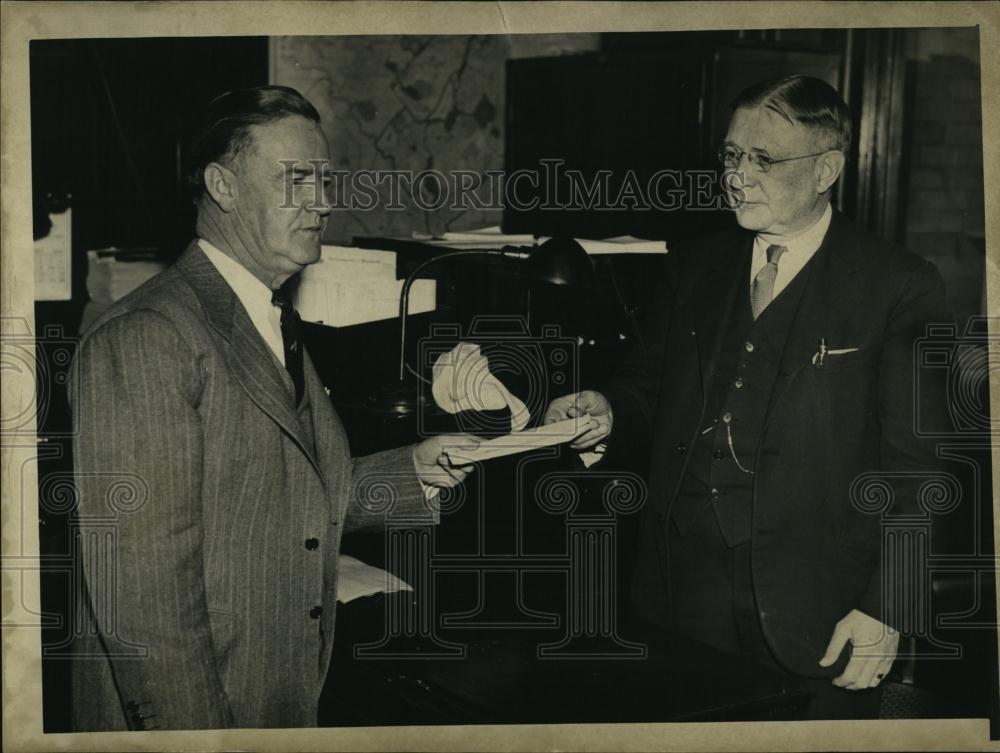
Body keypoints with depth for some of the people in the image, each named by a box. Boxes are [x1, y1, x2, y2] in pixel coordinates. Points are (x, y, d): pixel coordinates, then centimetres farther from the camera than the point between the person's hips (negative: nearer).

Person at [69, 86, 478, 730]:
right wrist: (198, 731, -23)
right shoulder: (144, 338, -19)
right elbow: (143, 586, -23)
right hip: (185, 717, -9)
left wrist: (412, 471, 3)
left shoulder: (278, 327, 11)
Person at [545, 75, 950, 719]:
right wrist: (607, 416, -7)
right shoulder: (694, 269, 13)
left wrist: (885, 609, -11)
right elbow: (650, 393, 17)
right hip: (679, 597, 4)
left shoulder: (901, 288, -3)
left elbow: (918, 467, -5)